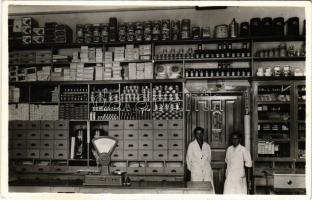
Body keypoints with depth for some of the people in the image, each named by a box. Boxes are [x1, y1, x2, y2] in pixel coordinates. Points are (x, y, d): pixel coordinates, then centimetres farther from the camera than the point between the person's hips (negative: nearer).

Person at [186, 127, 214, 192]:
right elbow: (188, 158, 6)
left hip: (207, 171, 3)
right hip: (196, 172, -3)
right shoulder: (191, 145, 1)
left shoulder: (207, 146, 10)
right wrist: (191, 169, 10)